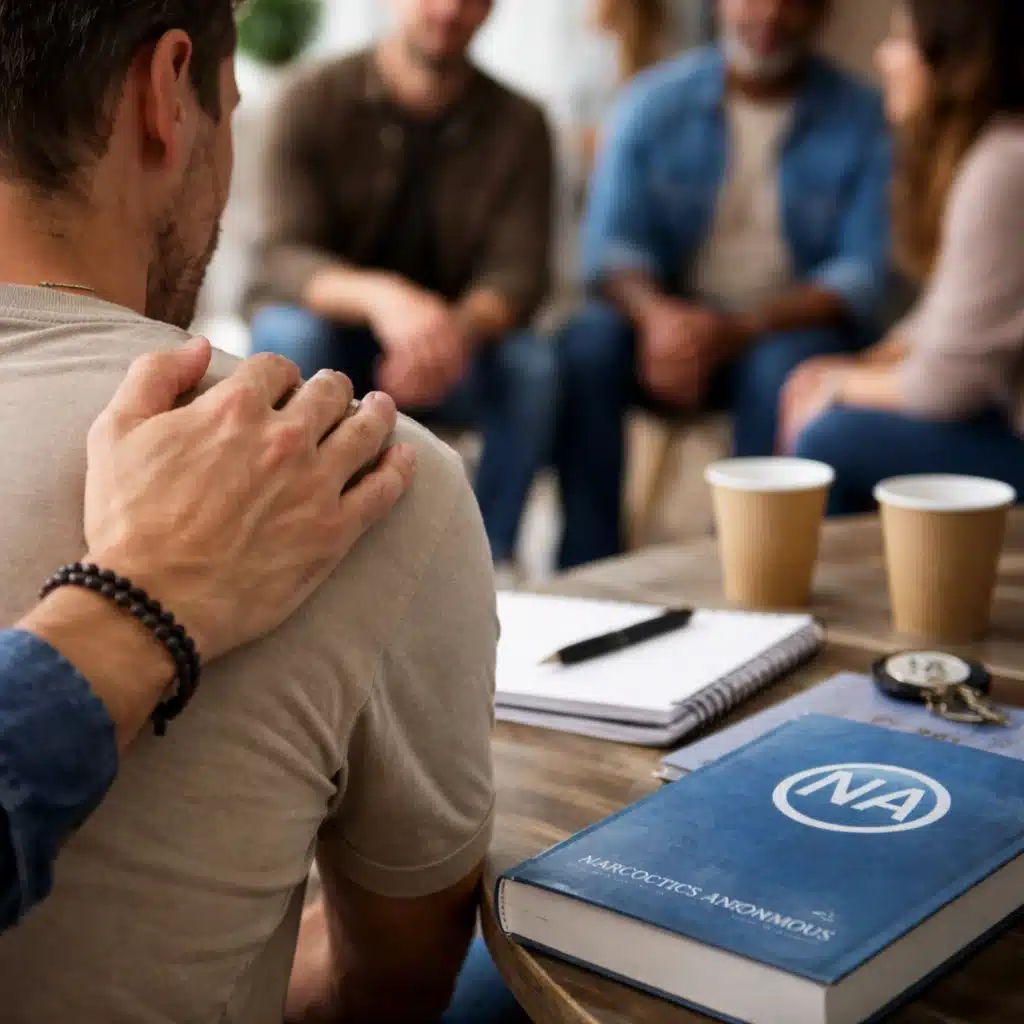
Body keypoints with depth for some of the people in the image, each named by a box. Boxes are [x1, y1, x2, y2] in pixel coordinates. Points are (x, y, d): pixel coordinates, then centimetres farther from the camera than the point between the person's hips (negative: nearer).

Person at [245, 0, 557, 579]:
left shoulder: (518, 124, -6)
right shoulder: (318, 99, -11)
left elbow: (519, 274, -14)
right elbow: (283, 260, -21)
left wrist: (460, 329, -39)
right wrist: (380, 295, -44)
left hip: (443, 353, 1)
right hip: (332, 338, -1)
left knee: (532, 364, -28)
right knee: (291, 336, -34)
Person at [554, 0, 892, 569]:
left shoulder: (859, 120, -3)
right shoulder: (655, 102, 3)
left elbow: (860, 275, -11)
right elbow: (609, 245, -4)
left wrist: (736, 330, -27)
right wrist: (656, 314, -28)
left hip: (792, 332, -2)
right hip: (670, 324, 2)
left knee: (784, 369, -34)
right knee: (586, 345, -26)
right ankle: (585, 573, -21)